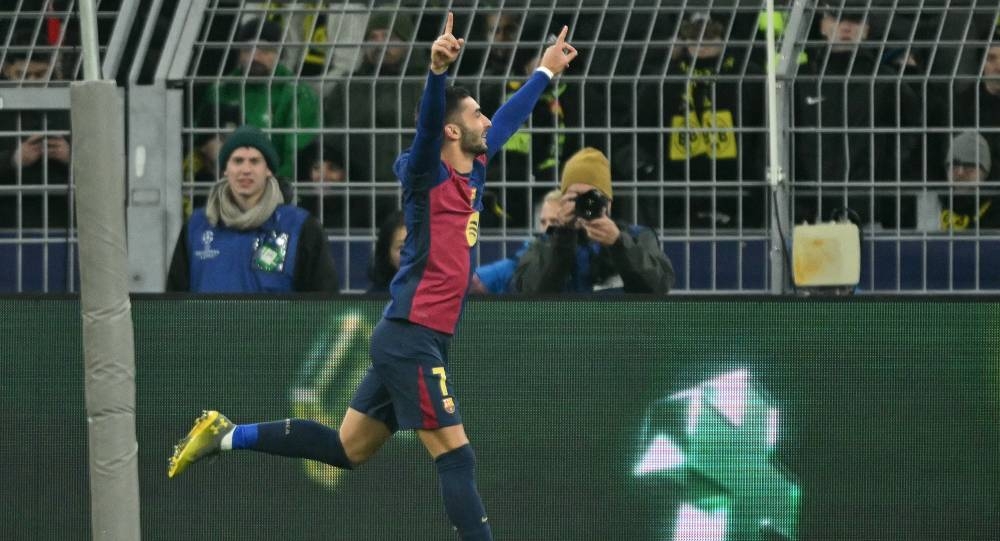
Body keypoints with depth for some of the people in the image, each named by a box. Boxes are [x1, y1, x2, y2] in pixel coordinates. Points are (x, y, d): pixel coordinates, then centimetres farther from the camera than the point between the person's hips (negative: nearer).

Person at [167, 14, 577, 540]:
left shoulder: (472, 170, 11)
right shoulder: (427, 175, -12)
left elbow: (506, 120, 29)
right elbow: (428, 123, -33)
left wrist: (545, 72, 39)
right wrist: (438, 71, -52)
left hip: (410, 339, 9)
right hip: (412, 339, -9)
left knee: (346, 448, 15)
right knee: (457, 458, -10)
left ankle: (225, 435, 21)